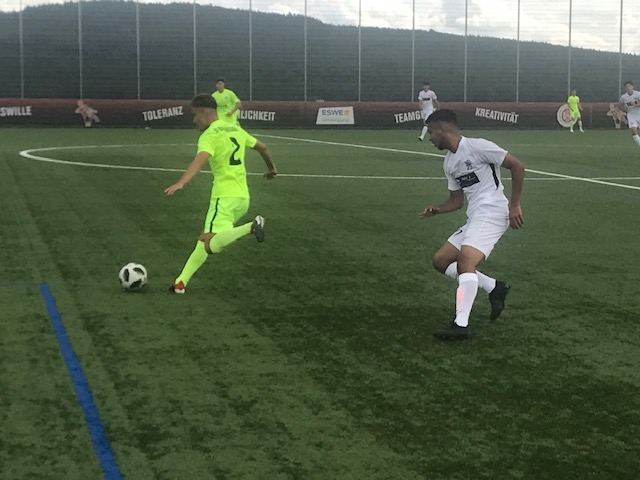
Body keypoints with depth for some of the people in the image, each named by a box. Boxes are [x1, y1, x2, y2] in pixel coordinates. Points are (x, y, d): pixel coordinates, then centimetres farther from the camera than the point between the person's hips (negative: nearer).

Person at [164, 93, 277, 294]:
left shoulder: (209, 135, -10)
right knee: (205, 241, 15)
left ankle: (251, 227, -28)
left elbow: (200, 160, -29)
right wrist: (271, 168, 45)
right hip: (242, 197, 9)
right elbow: (262, 147, 27)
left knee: (210, 246, -17)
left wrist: (180, 183, -43)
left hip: (225, 197, -9)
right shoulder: (236, 129, 15)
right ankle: (181, 282, 14)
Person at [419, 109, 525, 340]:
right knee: (441, 260, 9)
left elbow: (517, 166, -10)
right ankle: (494, 288, 11)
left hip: (491, 213, -10)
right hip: (474, 218, 10)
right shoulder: (449, 163, 16)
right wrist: (437, 209, 2)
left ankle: (461, 324, -30)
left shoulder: (477, 146, -10)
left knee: (465, 260, -27)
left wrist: (514, 205, -12)